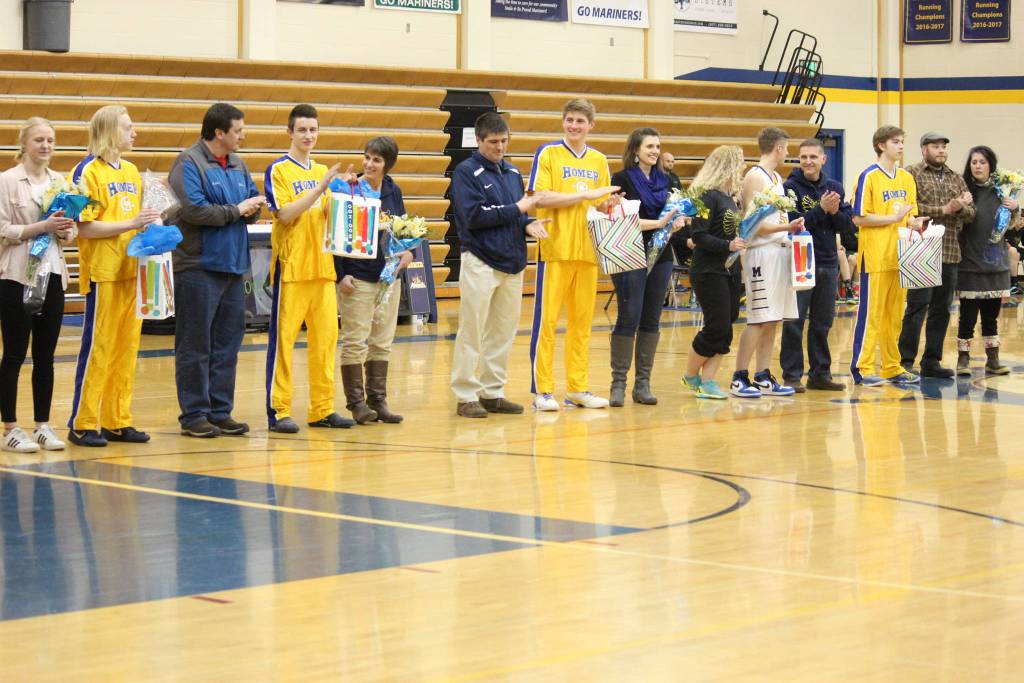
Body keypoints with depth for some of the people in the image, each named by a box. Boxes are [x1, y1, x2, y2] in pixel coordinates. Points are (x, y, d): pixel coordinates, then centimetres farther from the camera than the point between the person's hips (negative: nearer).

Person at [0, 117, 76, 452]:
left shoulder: (60, 181, 11)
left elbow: (71, 231, 14)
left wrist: (65, 230, -8)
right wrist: (42, 227, -20)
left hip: (52, 274, 5)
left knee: (45, 355, 8)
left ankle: (42, 426, 14)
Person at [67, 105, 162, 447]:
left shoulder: (132, 171, 14)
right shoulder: (88, 171, -9)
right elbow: (84, 227, -15)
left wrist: (149, 225, 3)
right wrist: (130, 224, -18)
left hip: (130, 268, 7)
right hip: (102, 271, -7)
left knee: (127, 345, 8)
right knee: (98, 346, -3)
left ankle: (117, 421, 15)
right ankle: (82, 425, 4)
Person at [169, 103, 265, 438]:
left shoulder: (238, 165, 16)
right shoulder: (188, 163, -9)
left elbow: (253, 203, 19)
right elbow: (193, 209, -20)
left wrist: (254, 206, -6)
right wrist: (236, 211, -10)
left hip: (233, 266, 8)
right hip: (199, 266, -8)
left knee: (228, 341, 10)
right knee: (196, 344, -3)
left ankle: (220, 411, 16)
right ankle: (194, 414, 3)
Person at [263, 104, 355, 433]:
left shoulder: (322, 171, 15)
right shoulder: (277, 170, -4)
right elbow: (285, 213, -14)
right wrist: (321, 187, -19)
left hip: (322, 267, 6)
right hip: (291, 267, -6)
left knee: (326, 337, 6)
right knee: (283, 338, -4)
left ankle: (322, 409, 12)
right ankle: (278, 411, -1)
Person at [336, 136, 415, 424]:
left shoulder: (393, 191, 6)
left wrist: (408, 251, -3)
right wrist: (341, 274, -14)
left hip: (388, 275, 5)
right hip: (357, 277, -5)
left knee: (383, 341, 9)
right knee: (355, 341, -2)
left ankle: (378, 400, 16)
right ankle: (356, 402, 4)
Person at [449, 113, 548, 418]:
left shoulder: (512, 172, 15)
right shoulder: (466, 172, -6)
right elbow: (473, 216, -17)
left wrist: (529, 224, -3)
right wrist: (517, 209, -13)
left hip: (512, 262, 7)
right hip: (480, 263, -7)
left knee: (503, 333, 9)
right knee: (472, 333, -3)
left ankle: (493, 393, 17)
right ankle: (465, 396, 2)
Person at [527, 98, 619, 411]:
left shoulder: (599, 160, 14)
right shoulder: (547, 153, -1)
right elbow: (542, 198, -11)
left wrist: (607, 204, -5)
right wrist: (586, 194, -13)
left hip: (587, 251, 5)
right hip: (555, 249, -5)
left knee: (582, 321, 7)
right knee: (546, 319, -4)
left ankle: (578, 388, 14)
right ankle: (542, 390, 1)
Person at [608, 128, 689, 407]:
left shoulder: (664, 180, 14)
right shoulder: (622, 179, -3)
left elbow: (674, 213, 17)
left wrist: (680, 220, -5)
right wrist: (659, 223, -18)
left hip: (660, 257, 5)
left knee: (651, 320, 5)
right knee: (628, 318, -9)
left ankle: (643, 383, 10)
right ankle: (618, 383, -3)